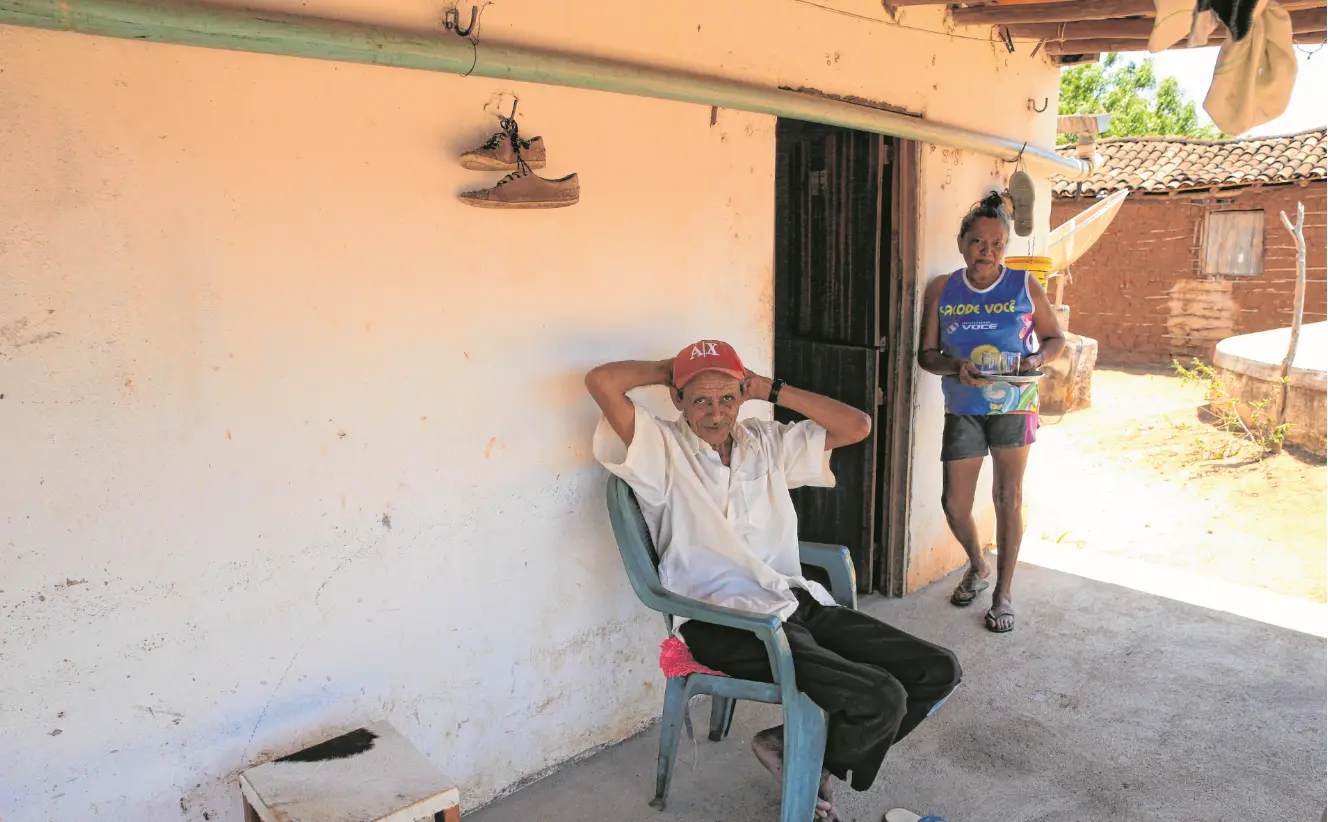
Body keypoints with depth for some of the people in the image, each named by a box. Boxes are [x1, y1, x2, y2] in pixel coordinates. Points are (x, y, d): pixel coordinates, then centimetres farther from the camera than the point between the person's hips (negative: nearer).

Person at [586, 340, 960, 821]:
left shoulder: (766, 443, 16)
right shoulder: (664, 449, -1)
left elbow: (856, 426, 13)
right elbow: (601, 381, -15)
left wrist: (772, 390, 9)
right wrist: (669, 368, 3)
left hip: (801, 604, 7)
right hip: (729, 623, -7)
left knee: (937, 671, 0)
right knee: (879, 700, -22)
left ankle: (816, 760, 13)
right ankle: (792, 749, 10)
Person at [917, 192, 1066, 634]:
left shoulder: (1025, 285, -1)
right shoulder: (941, 290, 1)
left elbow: (1055, 337, 7)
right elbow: (926, 353, 2)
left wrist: (1037, 359, -14)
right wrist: (955, 366, -19)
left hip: (1013, 405, -1)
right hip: (962, 410, 2)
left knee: (1009, 498, 3)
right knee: (955, 504, 3)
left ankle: (1003, 592, 18)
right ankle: (977, 567, 34)